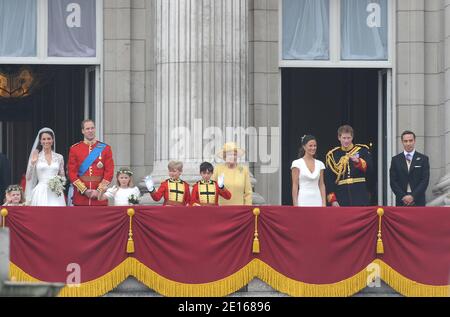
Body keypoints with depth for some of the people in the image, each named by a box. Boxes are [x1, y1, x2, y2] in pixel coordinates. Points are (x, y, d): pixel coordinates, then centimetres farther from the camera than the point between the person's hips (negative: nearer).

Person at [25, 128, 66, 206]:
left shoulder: (59, 157, 10)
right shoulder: (35, 157, 5)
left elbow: (63, 177, 17)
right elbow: (28, 177, 2)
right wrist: (32, 163, -10)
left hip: (55, 194, 1)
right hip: (40, 193, -1)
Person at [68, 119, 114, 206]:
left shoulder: (105, 148, 5)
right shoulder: (74, 149, 4)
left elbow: (109, 172, 1)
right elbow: (72, 173, 0)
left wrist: (99, 191, -9)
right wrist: (84, 190, -9)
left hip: (100, 196, 0)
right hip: (80, 197, 0)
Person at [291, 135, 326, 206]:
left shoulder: (320, 164, 9)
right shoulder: (297, 163, -3)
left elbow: (321, 185, 11)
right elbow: (295, 186, -5)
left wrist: (324, 203, 3)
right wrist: (295, 205, -10)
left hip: (317, 201, 4)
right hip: (303, 201, -4)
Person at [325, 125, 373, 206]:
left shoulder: (362, 150, 8)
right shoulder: (333, 155, 10)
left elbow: (368, 168, -7)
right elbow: (328, 180, 8)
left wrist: (358, 162, -26)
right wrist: (332, 200, 0)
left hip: (360, 197, -1)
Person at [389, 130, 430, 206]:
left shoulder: (423, 159, 6)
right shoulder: (395, 160, 9)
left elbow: (425, 180, -1)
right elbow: (393, 181, 4)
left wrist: (413, 196, -11)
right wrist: (403, 196, -9)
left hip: (418, 201, -1)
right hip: (401, 201, 1)